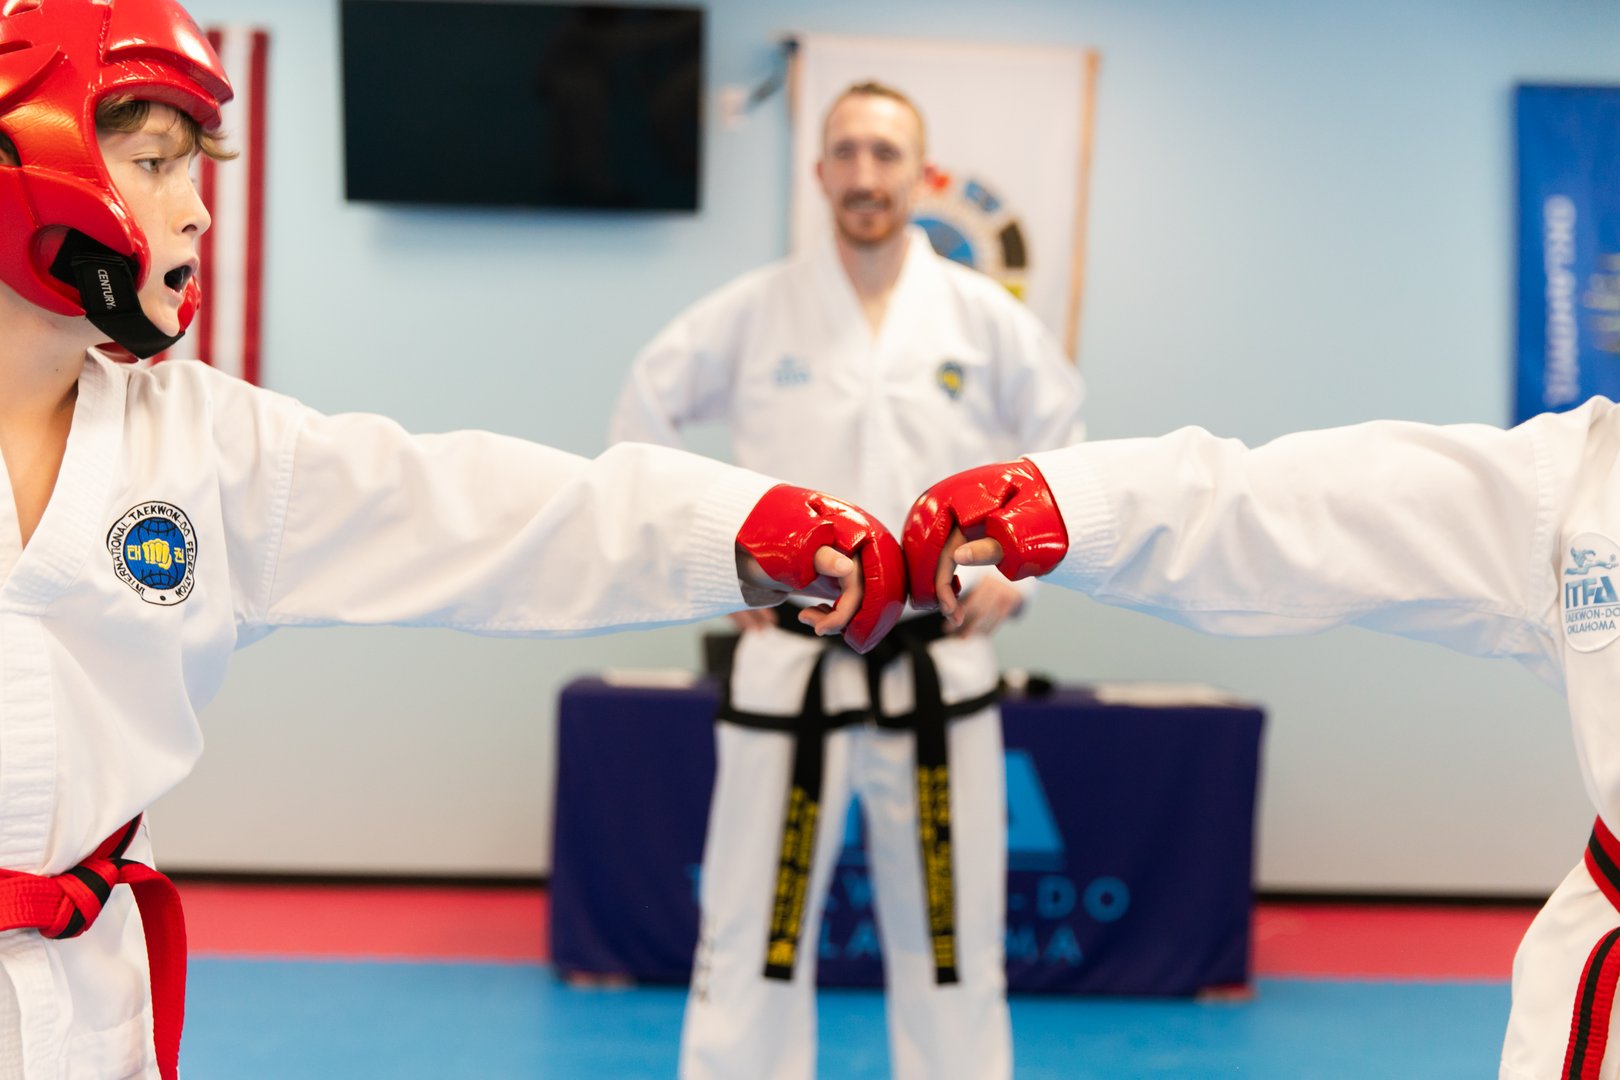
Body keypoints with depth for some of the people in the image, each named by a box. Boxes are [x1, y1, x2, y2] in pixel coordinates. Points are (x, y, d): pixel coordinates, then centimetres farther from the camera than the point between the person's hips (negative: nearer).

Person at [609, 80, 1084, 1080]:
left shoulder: (985, 317, 0)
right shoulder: (755, 312, -3)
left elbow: (1064, 443, 10)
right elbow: (646, 416, 6)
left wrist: (1016, 570, 2)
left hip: (938, 667, 1)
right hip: (791, 664, -1)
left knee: (952, 929, 8)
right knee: (756, 923, 4)